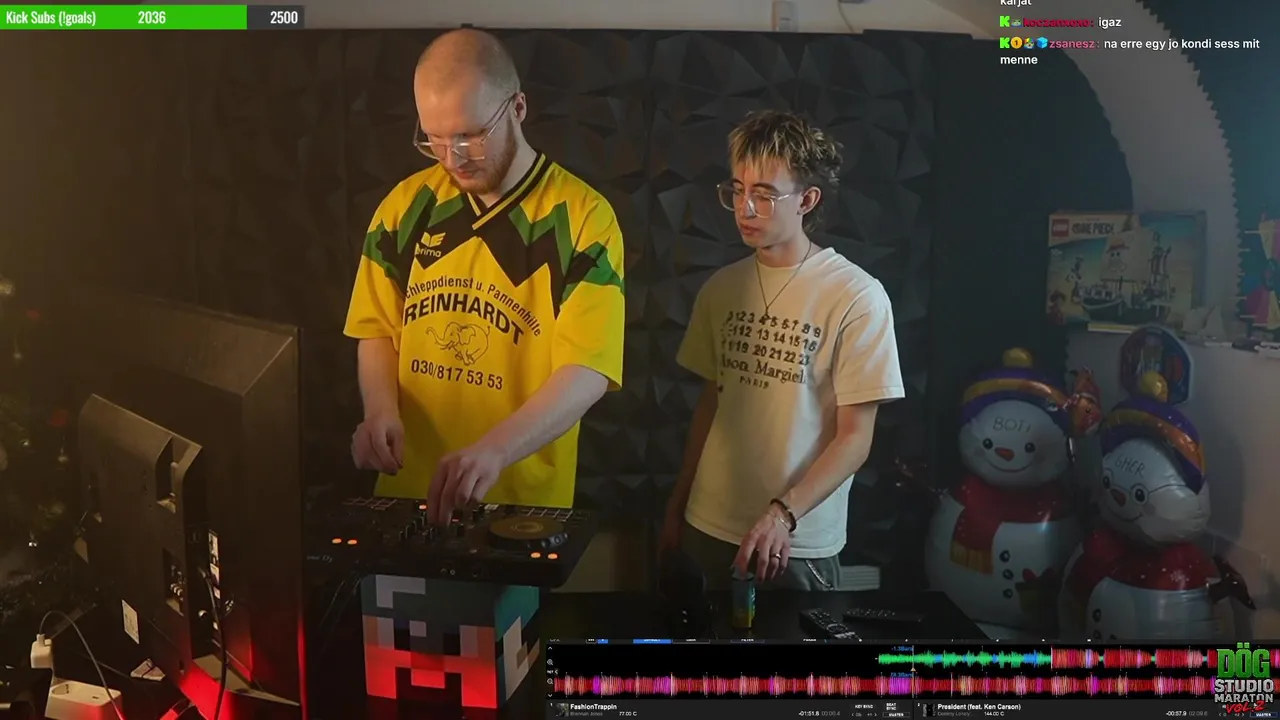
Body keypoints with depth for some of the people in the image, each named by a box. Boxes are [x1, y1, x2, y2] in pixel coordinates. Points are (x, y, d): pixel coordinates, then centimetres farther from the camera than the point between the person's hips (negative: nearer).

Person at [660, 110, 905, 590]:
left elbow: (855, 438, -12)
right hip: (709, 529, 4)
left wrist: (783, 514, -22)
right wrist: (677, 505, 12)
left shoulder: (857, 297, -12)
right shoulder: (721, 289, 3)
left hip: (798, 545, -4)